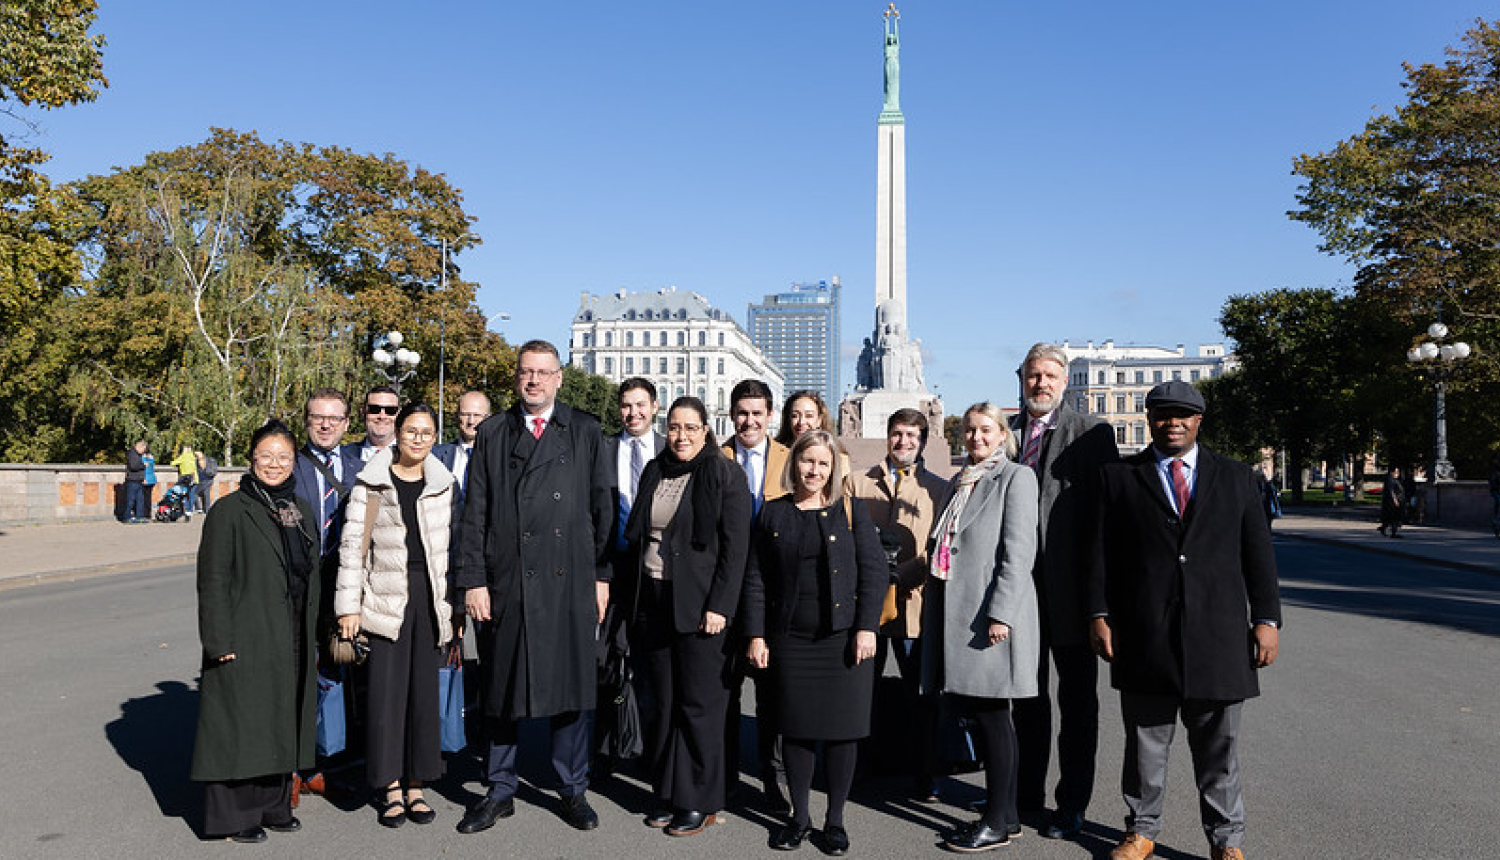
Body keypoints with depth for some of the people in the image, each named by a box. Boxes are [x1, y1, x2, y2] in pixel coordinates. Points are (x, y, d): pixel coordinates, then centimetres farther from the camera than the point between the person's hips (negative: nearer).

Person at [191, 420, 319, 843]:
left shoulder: (300, 510, 11)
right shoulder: (229, 511, -8)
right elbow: (212, 581, -11)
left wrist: (309, 635, 13)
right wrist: (219, 640, -16)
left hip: (291, 644, 6)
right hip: (245, 641, -6)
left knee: (281, 722, 13)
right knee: (240, 724, 2)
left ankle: (273, 804, 26)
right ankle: (234, 813, 15)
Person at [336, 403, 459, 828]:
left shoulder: (444, 484, 8)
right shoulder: (371, 483, 0)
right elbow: (352, 545, -1)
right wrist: (349, 605, -5)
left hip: (431, 597, 2)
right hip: (386, 597, -2)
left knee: (425, 687, 6)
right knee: (386, 688, 0)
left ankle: (416, 784, 19)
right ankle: (390, 786, 13)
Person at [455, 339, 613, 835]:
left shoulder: (586, 432, 7)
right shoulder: (492, 435, 9)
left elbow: (602, 507, 5)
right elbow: (475, 514, 5)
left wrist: (601, 575, 1)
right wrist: (473, 580, -2)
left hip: (570, 582, 0)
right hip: (506, 582, 1)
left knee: (571, 685, 7)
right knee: (501, 689, 10)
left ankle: (573, 790, 23)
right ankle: (500, 792, 26)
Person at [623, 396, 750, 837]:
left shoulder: (725, 476, -6)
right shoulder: (654, 473, 11)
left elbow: (735, 548, -9)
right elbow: (636, 535, 15)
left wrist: (719, 606, -15)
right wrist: (636, 598, 8)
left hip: (699, 606, -5)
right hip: (652, 602, 5)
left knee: (698, 706, 2)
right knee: (662, 702, 11)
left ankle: (700, 802, 15)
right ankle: (669, 794, 24)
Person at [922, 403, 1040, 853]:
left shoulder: (1016, 477, -5)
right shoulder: (961, 481, 18)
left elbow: (1019, 551, -12)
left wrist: (1001, 614, -19)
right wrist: (934, 609, 18)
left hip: (990, 615, -8)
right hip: (956, 610, 8)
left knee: (991, 713, -2)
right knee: (972, 708, 10)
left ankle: (999, 821, 10)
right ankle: (1004, 812, 22)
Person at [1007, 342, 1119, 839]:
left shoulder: (1091, 434, -4)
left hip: (1070, 587, -4)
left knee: (1077, 699, 8)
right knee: (1026, 694, 16)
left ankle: (1072, 804, 21)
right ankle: (1027, 792, 32)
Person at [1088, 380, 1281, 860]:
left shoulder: (1236, 478, 10)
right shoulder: (1119, 478, 6)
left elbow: (1258, 554, 8)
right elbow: (1102, 552, 3)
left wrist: (1267, 619, 1)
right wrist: (1099, 614, -4)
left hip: (1216, 635, 1)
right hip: (1144, 636, -1)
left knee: (1218, 748, 9)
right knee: (1145, 743, 9)